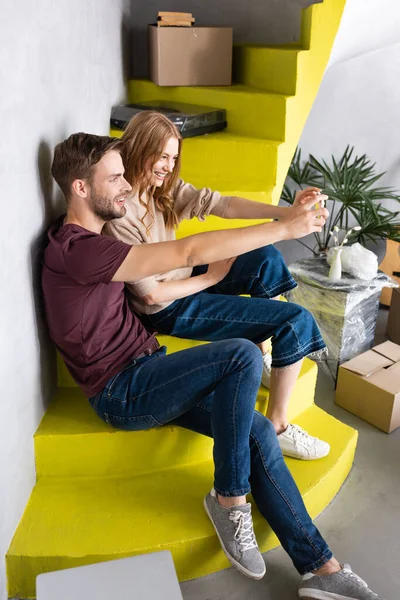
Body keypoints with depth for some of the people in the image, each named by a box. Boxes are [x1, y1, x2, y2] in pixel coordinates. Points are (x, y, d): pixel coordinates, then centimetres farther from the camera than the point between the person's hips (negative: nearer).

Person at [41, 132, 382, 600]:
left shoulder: (91, 240, 14)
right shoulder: (75, 250, -21)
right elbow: (189, 252, -26)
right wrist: (286, 227, -23)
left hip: (144, 376, 9)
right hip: (120, 394, -9)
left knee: (259, 431, -8)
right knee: (243, 355, -26)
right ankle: (229, 497, -9)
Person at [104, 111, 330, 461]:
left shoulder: (165, 187, -1)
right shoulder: (119, 216, -25)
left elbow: (221, 204, -11)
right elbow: (150, 294, -23)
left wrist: (288, 212, -23)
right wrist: (210, 277, -13)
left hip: (185, 280, 9)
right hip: (169, 310, -9)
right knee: (296, 322, -11)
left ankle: (264, 356, 15)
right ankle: (277, 428, 1)